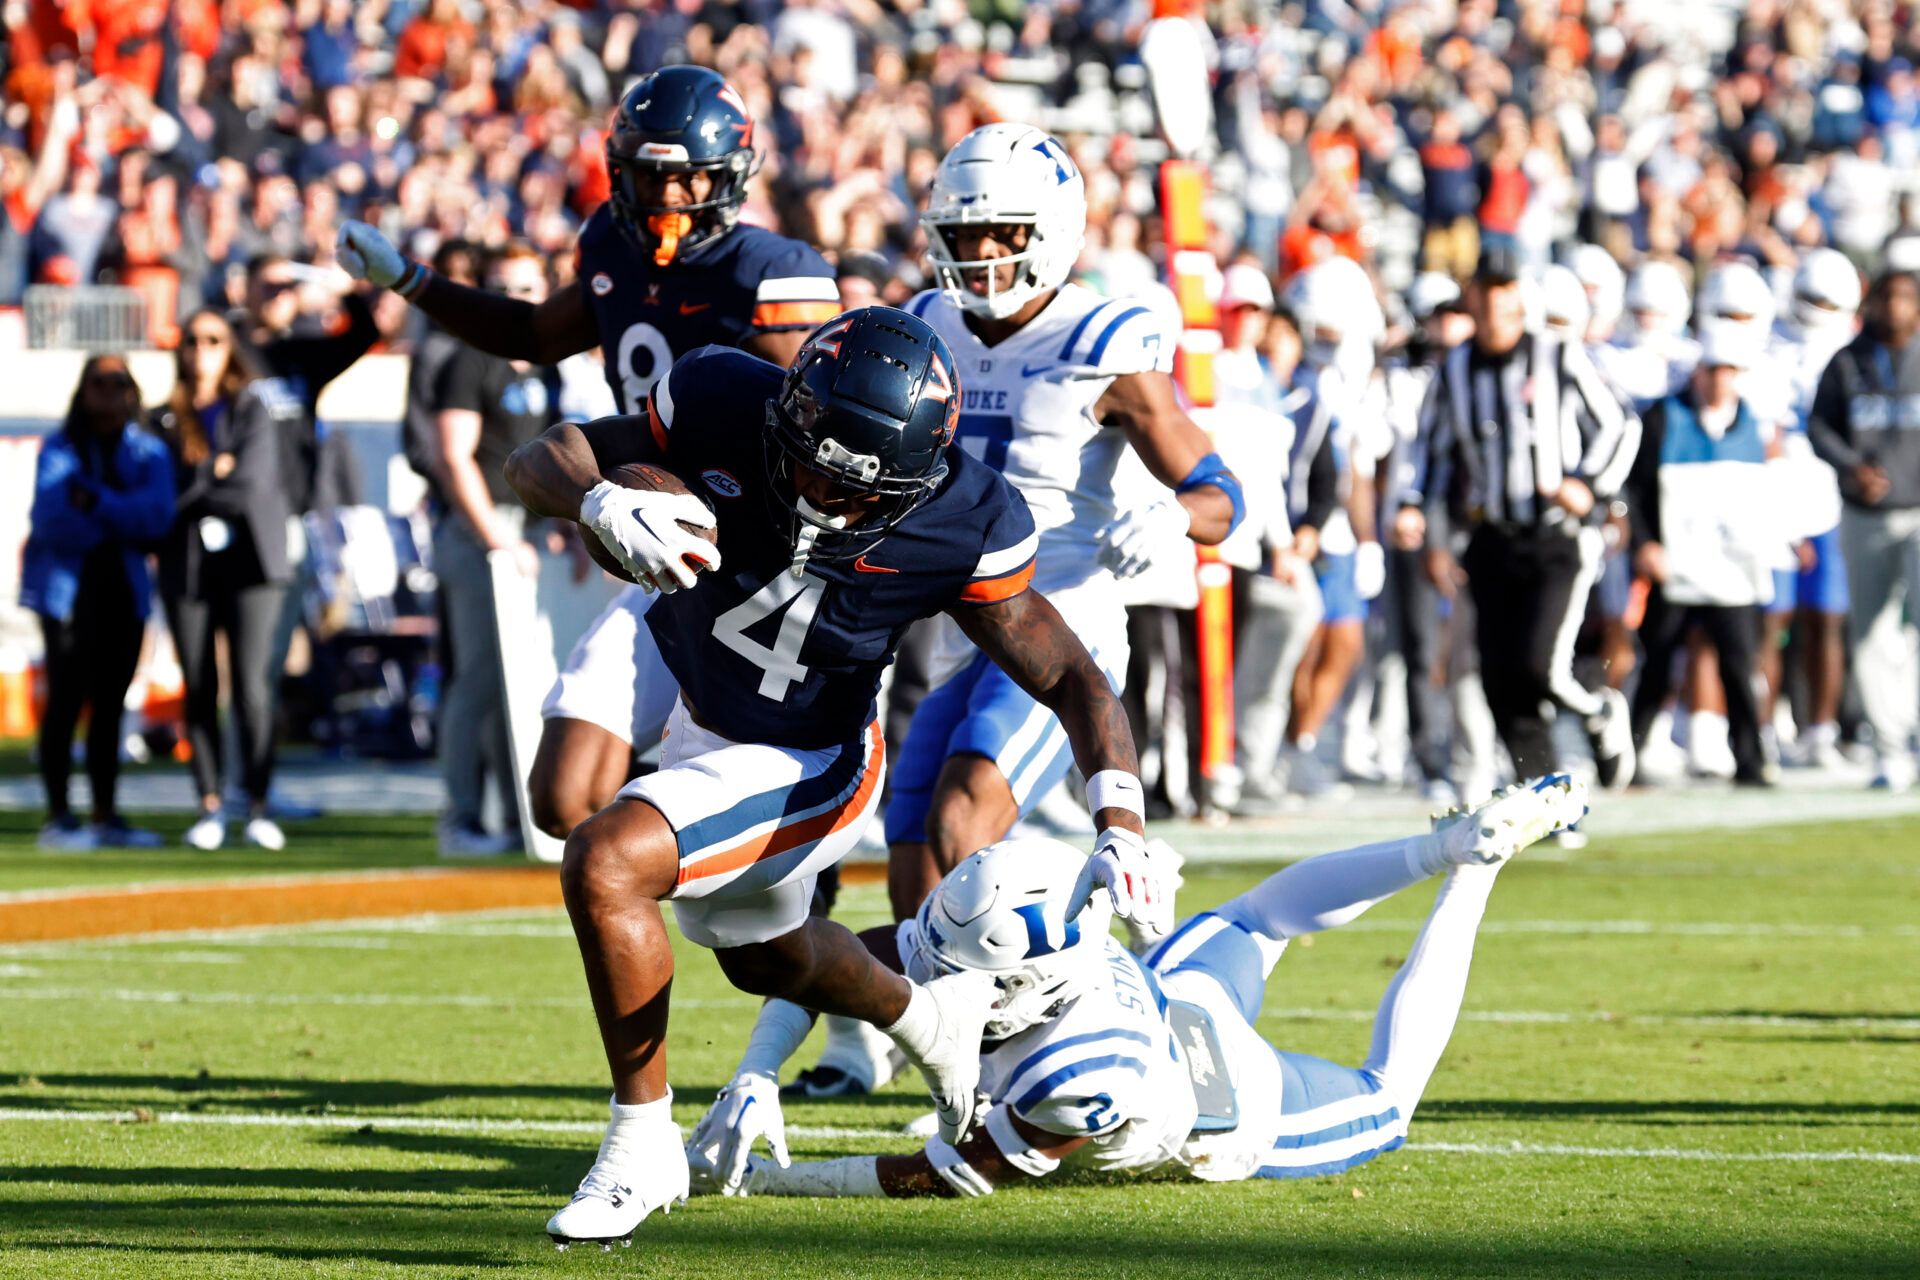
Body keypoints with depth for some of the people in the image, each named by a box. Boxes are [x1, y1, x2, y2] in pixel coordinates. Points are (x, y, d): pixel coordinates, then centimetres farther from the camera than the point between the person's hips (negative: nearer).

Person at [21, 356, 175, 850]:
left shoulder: (148, 452, 8)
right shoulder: (60, 449, -3)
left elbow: (158, 513, -9)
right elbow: (54, 521, -16)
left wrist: (96, 503, -17)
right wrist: (123, 520, -11)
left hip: (124, 589, 4)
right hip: (68, 584, -4)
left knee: (110, 703, 9)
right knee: (67, 697, -8)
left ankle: (105, 817, 14)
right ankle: (58, 816, -6)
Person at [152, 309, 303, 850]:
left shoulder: (254, 408, 7)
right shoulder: (166, 420, 12)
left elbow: (255, 480, -6)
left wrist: (194, 493, -3)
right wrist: (217, 474, -6)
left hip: (250, 561, -2)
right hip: (186, 564, 2)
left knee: (251, 683, -10)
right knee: (199, 689, 0)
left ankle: (258, 807, -10)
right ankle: (209, 806, 5)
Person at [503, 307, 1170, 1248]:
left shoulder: (958, 534, -29)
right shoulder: (724, 406, -25)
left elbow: (1072, 679, -19)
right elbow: (535, 462, -18)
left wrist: (1121, 826, -34)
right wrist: (602, 504, -41)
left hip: (800, 773, -6)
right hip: (699, 720, 6)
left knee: (604, 864, -29)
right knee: (763, 958, 31)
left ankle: (643, 1145, -14)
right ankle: (925, 1019, 62)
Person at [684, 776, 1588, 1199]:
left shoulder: (1085, 1079, -51)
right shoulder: (967, 943, -35)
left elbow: (949, 1179, -40)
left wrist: (769, 1179, -38)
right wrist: (752, 1084, -35)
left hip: (1236, 1116, -4)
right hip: (1173, 985, 4)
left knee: (1383, 1101, 25)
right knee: (1248, 924, 36)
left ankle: (1477, 864, 30)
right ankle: (1454, 840, 35)